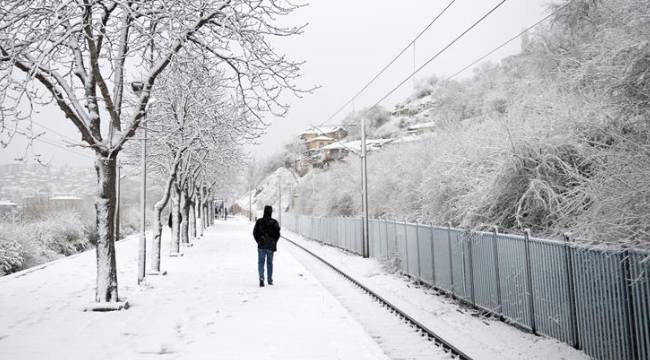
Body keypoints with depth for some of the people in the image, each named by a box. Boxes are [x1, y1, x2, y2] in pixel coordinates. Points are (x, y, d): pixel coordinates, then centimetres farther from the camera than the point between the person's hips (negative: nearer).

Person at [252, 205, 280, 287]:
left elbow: (255, 233, 0)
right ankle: (270, 280, 19)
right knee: (270, 263, 12)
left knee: (261, 262, 5)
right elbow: (277, 234, -8)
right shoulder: (274, 222, -7)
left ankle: (261, 277, -16)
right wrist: (274, 242, 6)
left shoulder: (259, 222, -3)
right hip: (270, 246, 0)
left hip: (261, 246, 0)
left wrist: (259, 241, 11)